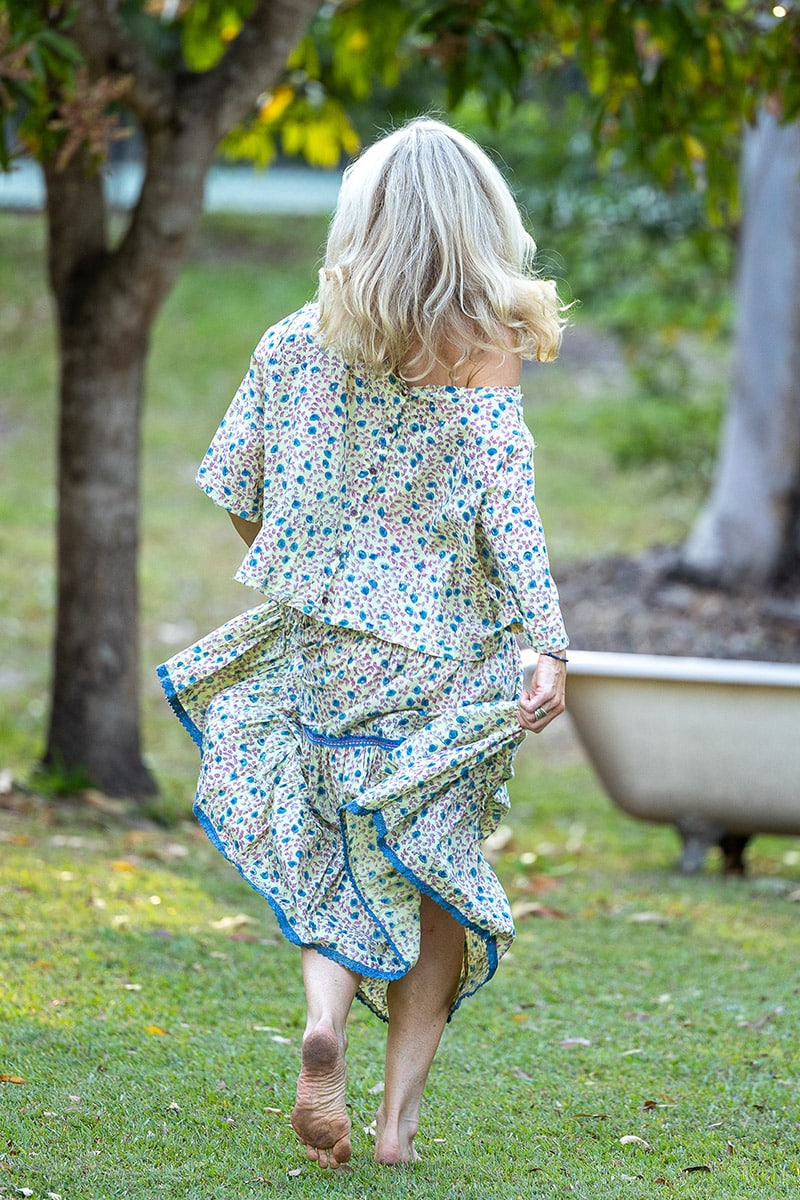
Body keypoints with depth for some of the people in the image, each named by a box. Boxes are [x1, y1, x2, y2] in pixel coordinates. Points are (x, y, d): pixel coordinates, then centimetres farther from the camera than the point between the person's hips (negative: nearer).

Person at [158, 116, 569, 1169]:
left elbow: (233, 485, 6)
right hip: (443, 659, -2)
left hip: (311, 641, 2)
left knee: (328, 857, 13)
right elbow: (506, 507, -17)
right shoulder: (485, 352, -8)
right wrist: (552, 649, -19)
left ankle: (324, 1010, -16)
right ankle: (401, 1111, 6)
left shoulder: (299, 342, 1)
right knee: (434, 875, 11)